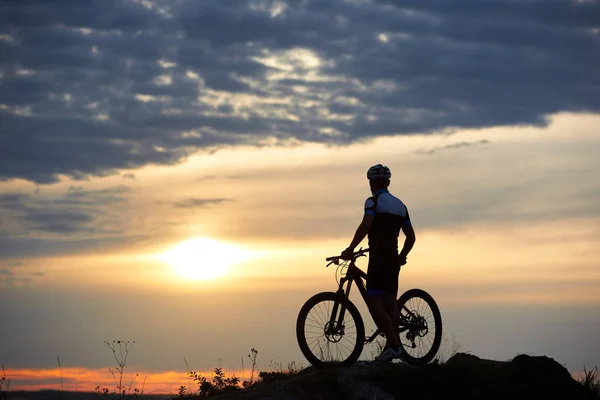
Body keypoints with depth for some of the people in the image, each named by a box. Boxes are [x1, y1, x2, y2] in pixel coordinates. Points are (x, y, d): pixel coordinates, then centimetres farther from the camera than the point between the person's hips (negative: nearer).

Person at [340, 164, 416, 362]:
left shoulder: (374, 201, -7)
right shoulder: (399, 204, 15)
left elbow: (365, 226, -23)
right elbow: (411, 236, 15)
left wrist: (350, 249, -17)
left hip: (378, 257, -7)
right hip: (393, 259, 7)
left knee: (374, 303, -8)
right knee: (390, 302, 10)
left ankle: (393, 343, -18)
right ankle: (392, 346, 8)